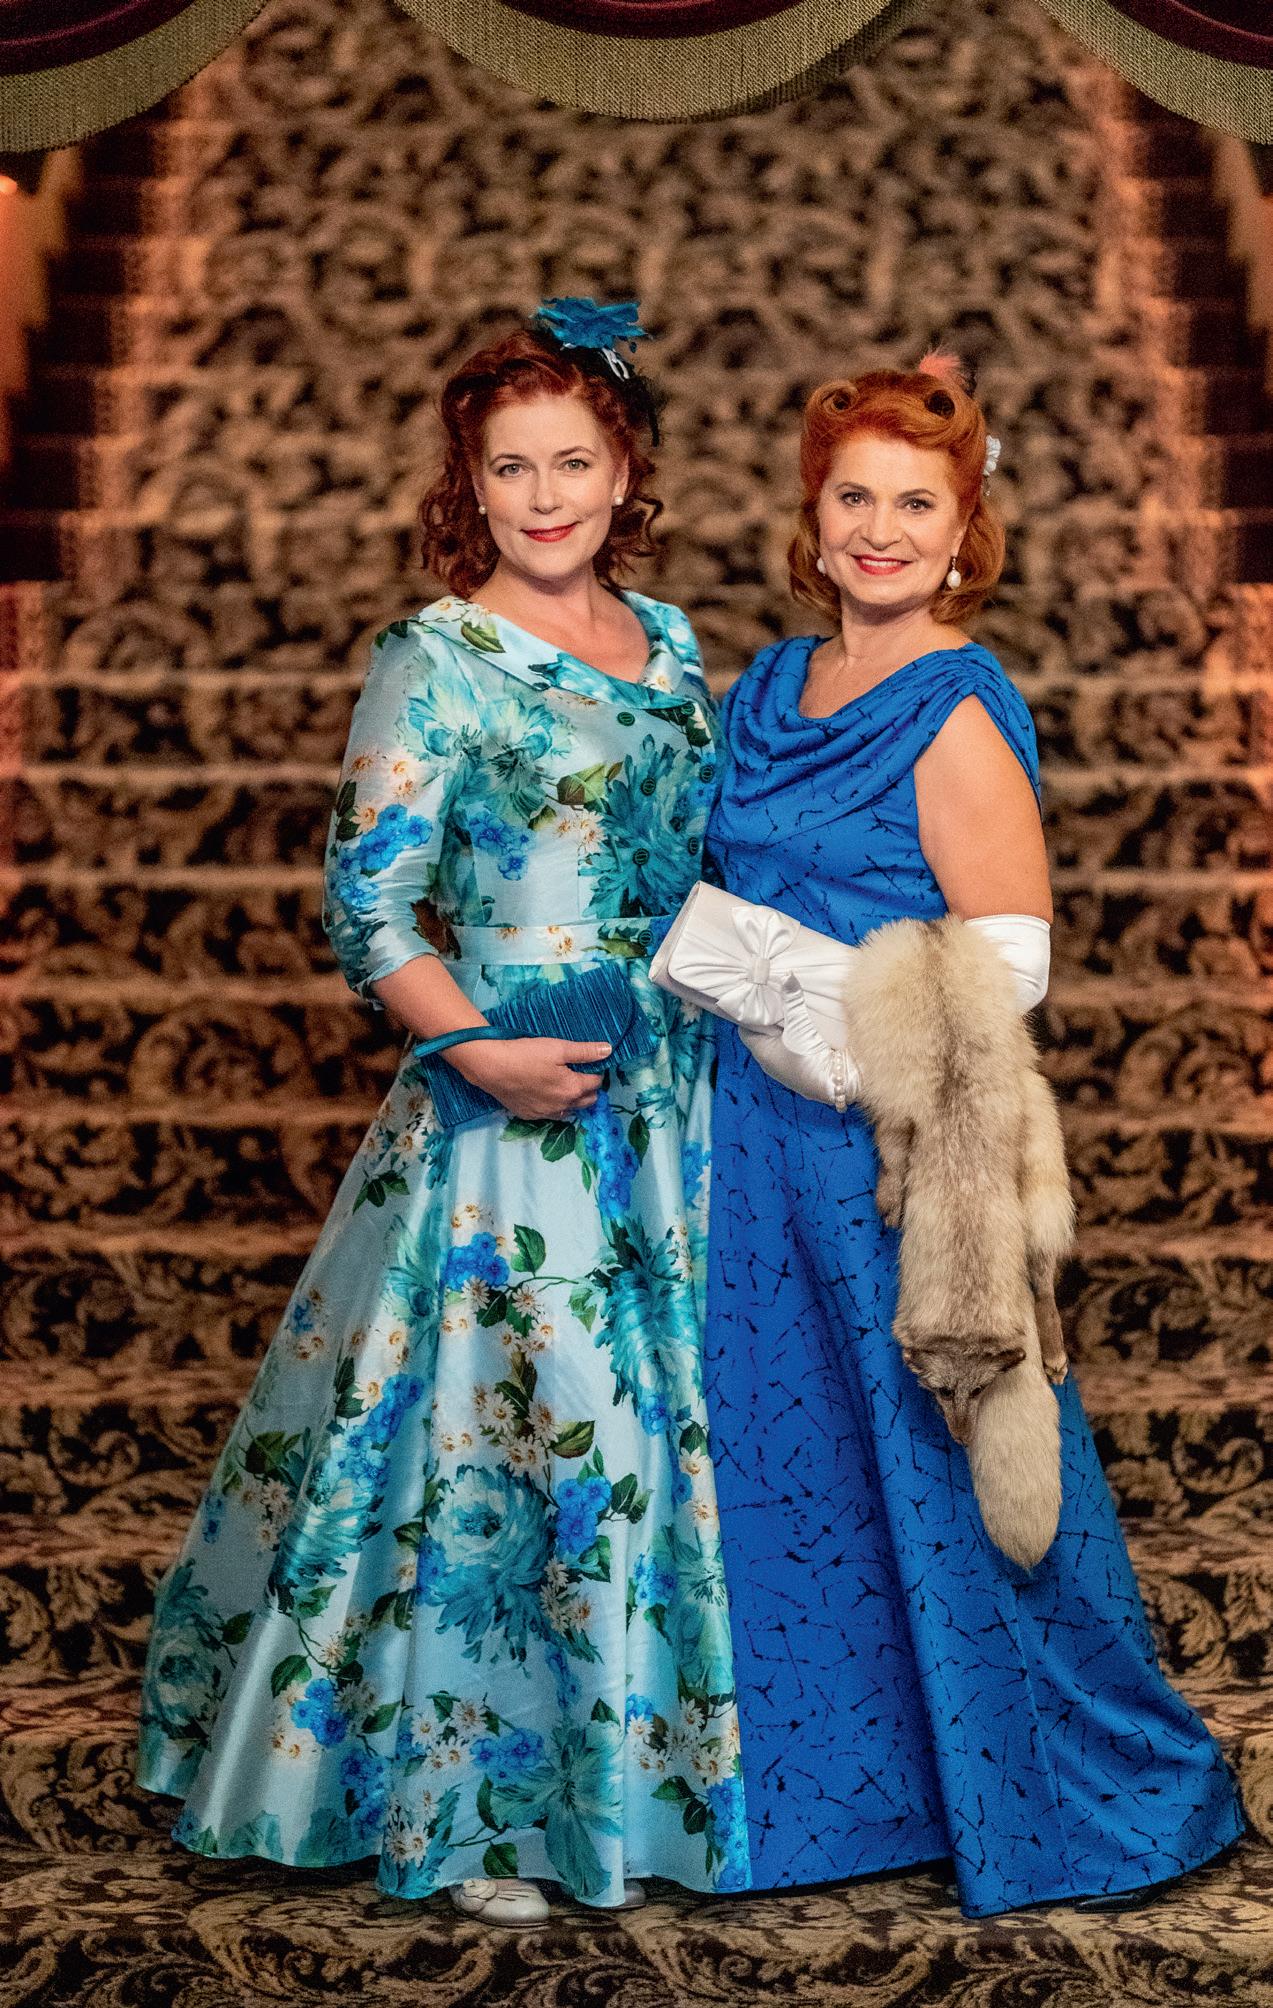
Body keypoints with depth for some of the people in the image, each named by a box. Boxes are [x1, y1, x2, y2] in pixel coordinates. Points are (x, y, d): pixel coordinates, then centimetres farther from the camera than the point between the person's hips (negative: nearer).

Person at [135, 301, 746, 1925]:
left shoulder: (669, 643, 11)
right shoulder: (435, 665, -9)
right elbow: (366, 909, -12)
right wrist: (476, 1048, -24)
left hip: (671, 1104, 7)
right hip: (510, 1117, -7)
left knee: (667, 1427, 14)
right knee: (499, 1425, -1)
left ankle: (638, 1759, 32)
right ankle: (466, 1805, 15)